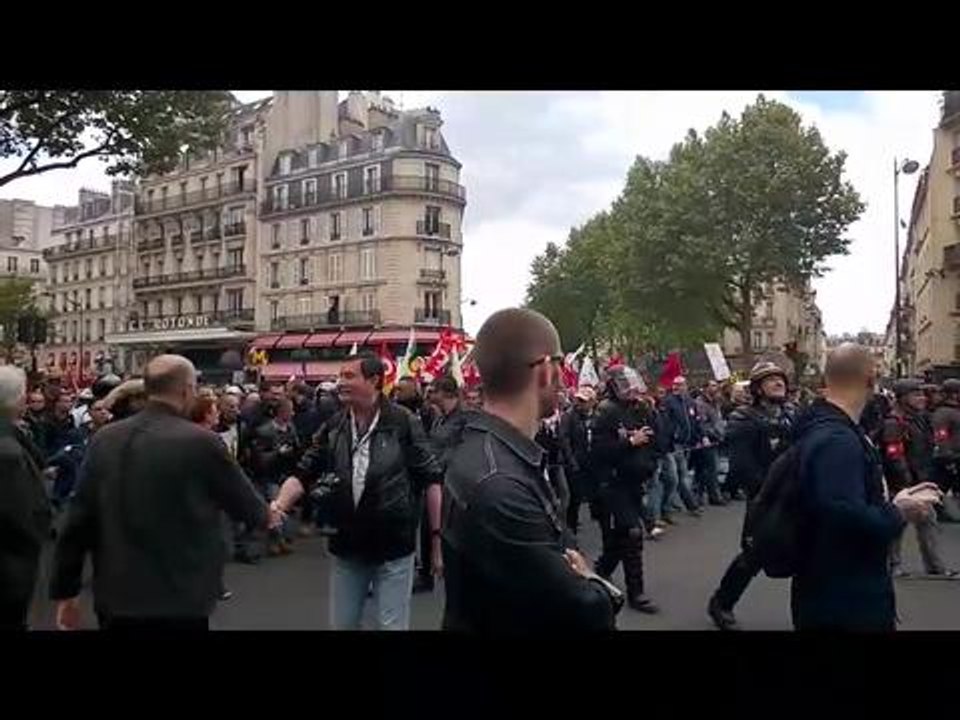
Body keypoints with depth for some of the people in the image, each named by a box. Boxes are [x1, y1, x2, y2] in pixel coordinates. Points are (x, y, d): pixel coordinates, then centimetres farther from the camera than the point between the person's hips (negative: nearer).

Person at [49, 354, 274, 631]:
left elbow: (77, 520, 1)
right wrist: (267, 515, 22)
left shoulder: (104, 439, -2)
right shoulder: (201, 442, -15)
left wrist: (65, 591, 10)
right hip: (179, 600, -4)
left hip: (114, 596, 5)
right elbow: (242, 500, 0)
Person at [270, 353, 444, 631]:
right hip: (347, 546, 5)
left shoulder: (403, 422, -12)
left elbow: (431, 479, -9)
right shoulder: (333, 427, 1)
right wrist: (279, 506, -16)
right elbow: (304, 474, 2)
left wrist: (437, 536, -10)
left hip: (393, 546, -4)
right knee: (341, 624, 18)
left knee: (392, 625, 7)